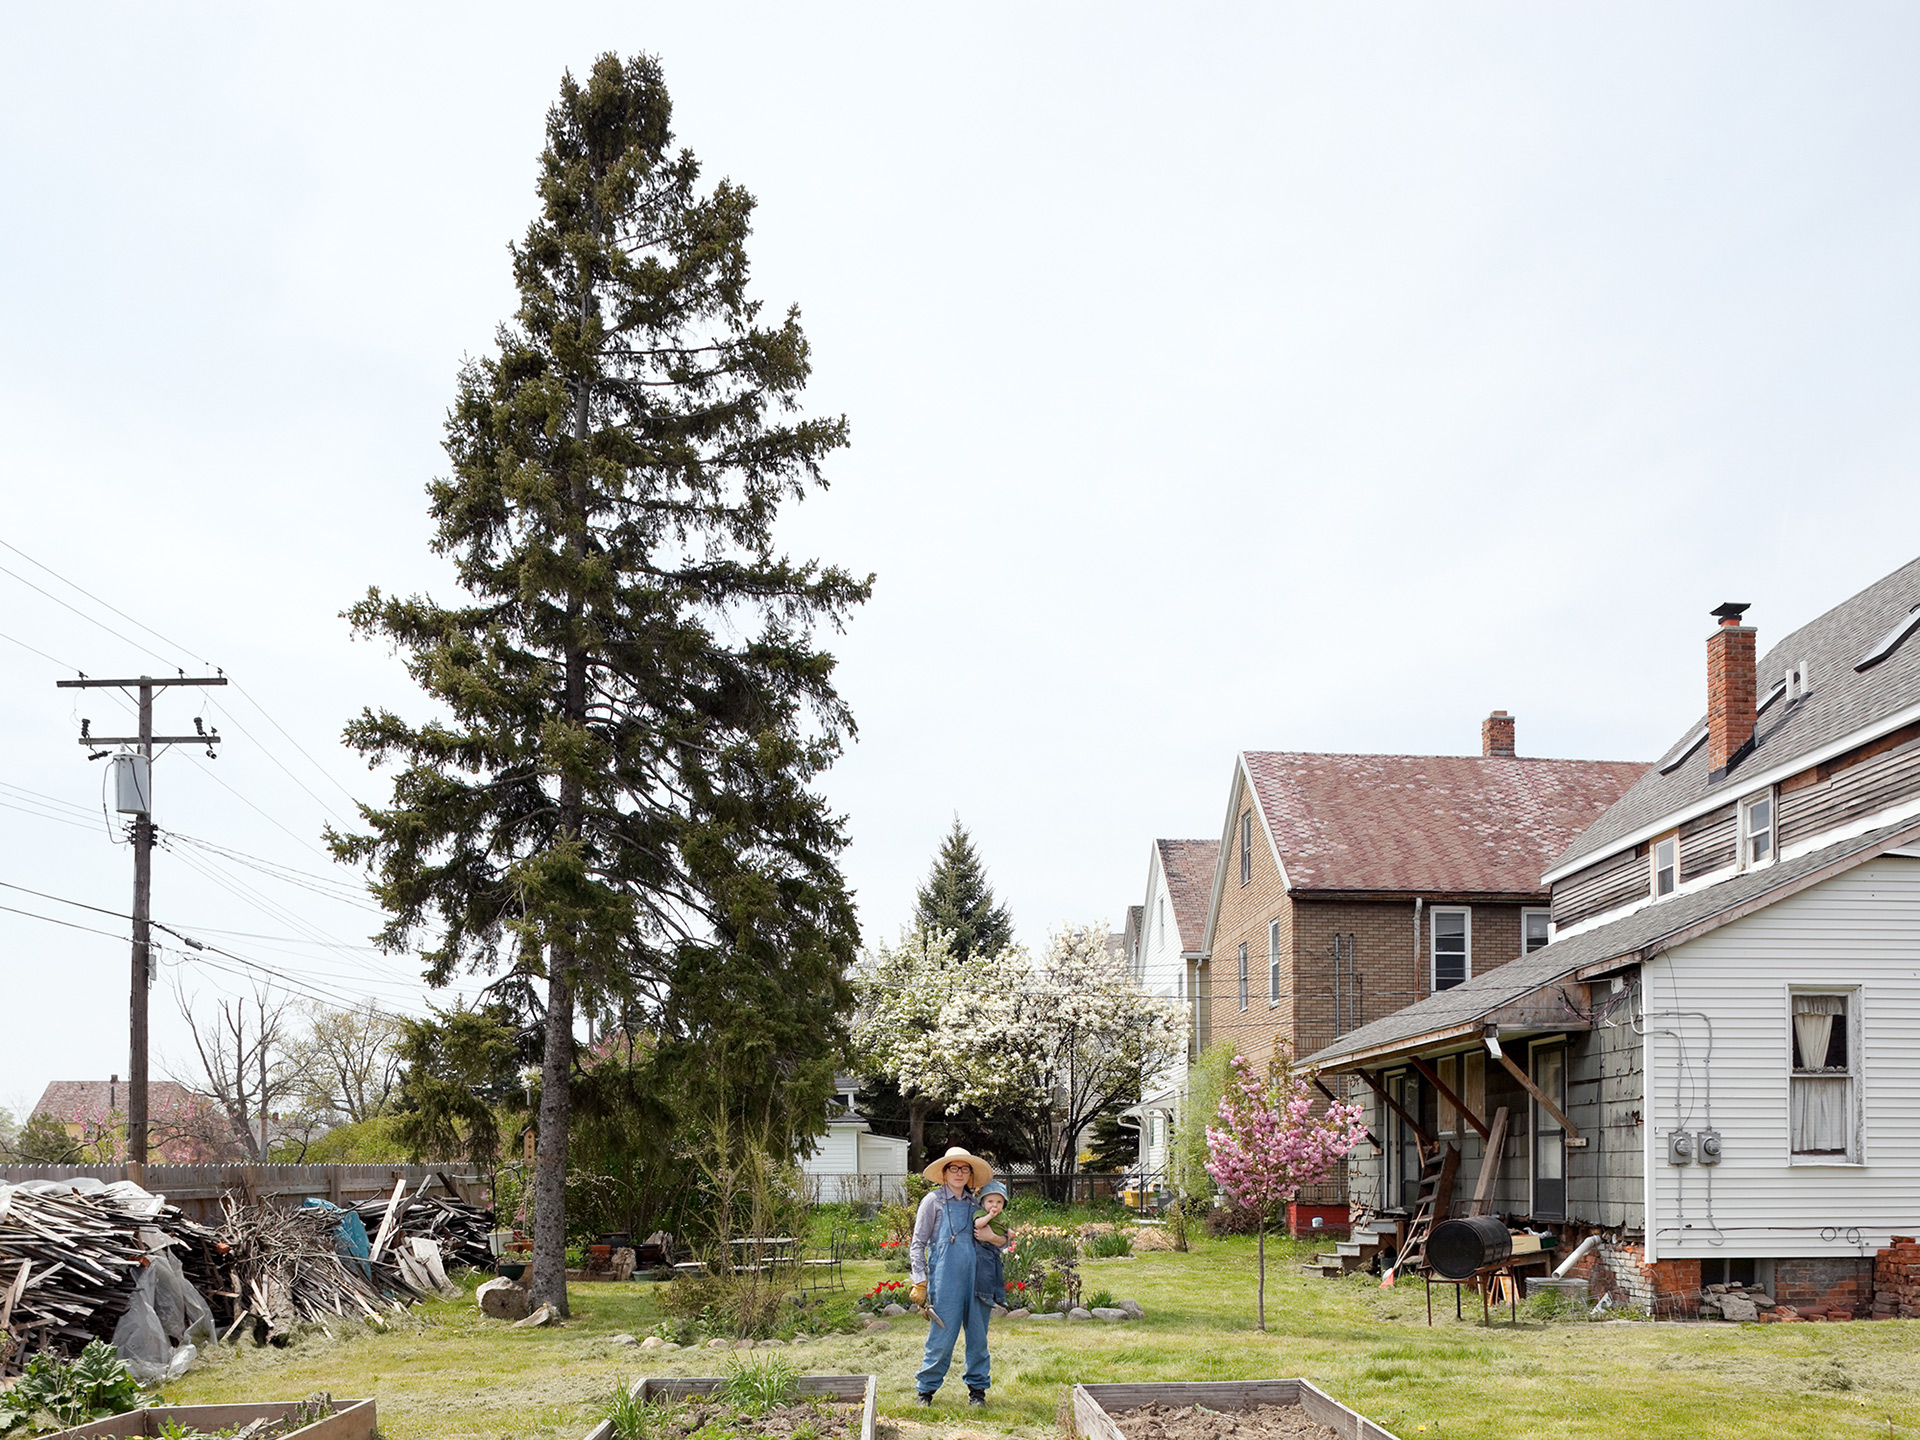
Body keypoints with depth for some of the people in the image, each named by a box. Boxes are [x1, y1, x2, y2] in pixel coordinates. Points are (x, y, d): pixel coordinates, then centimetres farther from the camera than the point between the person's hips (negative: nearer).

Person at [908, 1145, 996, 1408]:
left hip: (975, 1276, 4)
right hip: (945, 1277, -4)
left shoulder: (975, 1202, 14)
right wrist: (919, 1282, -5)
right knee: (943, 1334, -5)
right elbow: (917, 1244, 2)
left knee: (978, 1333, 4)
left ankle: (977, 1388, 17)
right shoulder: (933, 1201, 2)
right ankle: (926, 1389, 9)